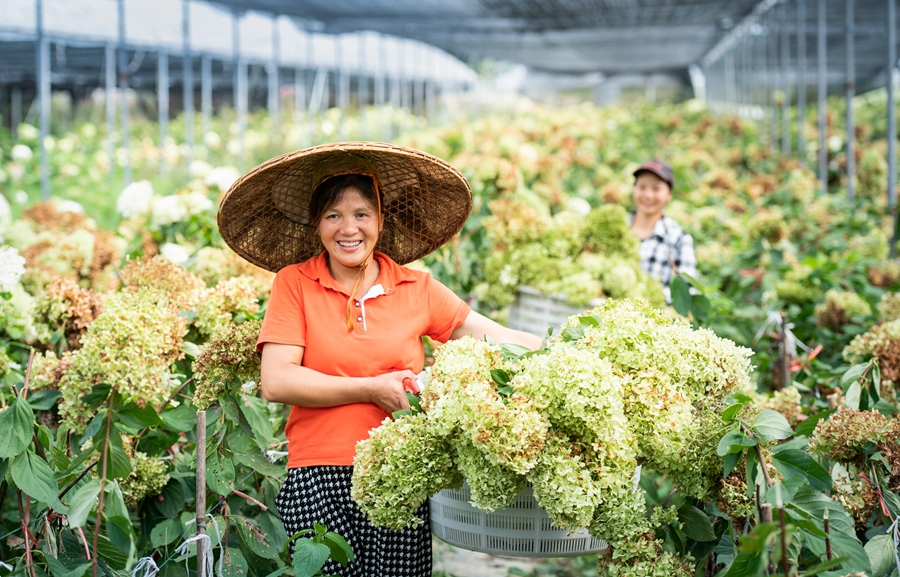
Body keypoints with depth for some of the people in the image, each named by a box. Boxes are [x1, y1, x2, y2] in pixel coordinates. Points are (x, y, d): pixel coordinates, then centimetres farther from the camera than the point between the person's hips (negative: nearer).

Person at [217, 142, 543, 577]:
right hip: (318, 480, -2)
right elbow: (276, 382, -7)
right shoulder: (294, 284, 3)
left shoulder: (416, 289, 9)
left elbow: (499, 339, 10)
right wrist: (373, 388, -8)